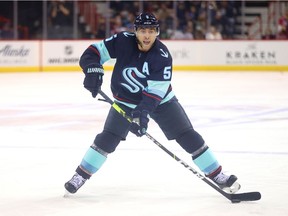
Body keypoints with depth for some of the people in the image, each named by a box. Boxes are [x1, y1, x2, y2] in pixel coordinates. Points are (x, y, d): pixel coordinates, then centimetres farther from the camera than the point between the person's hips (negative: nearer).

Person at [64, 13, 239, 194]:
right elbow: (94, 52, -16)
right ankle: (81, 175, 2)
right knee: (108, 138, -12)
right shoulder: (123, 41, -21)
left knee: (188, 136, -6)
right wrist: (93, 70, -36)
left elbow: (156, 91, -29)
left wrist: (143, 111, -42)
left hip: (160, 99, -1)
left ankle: (217, 174, 3)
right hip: (126, 99, 1)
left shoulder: (162, 55, -26)